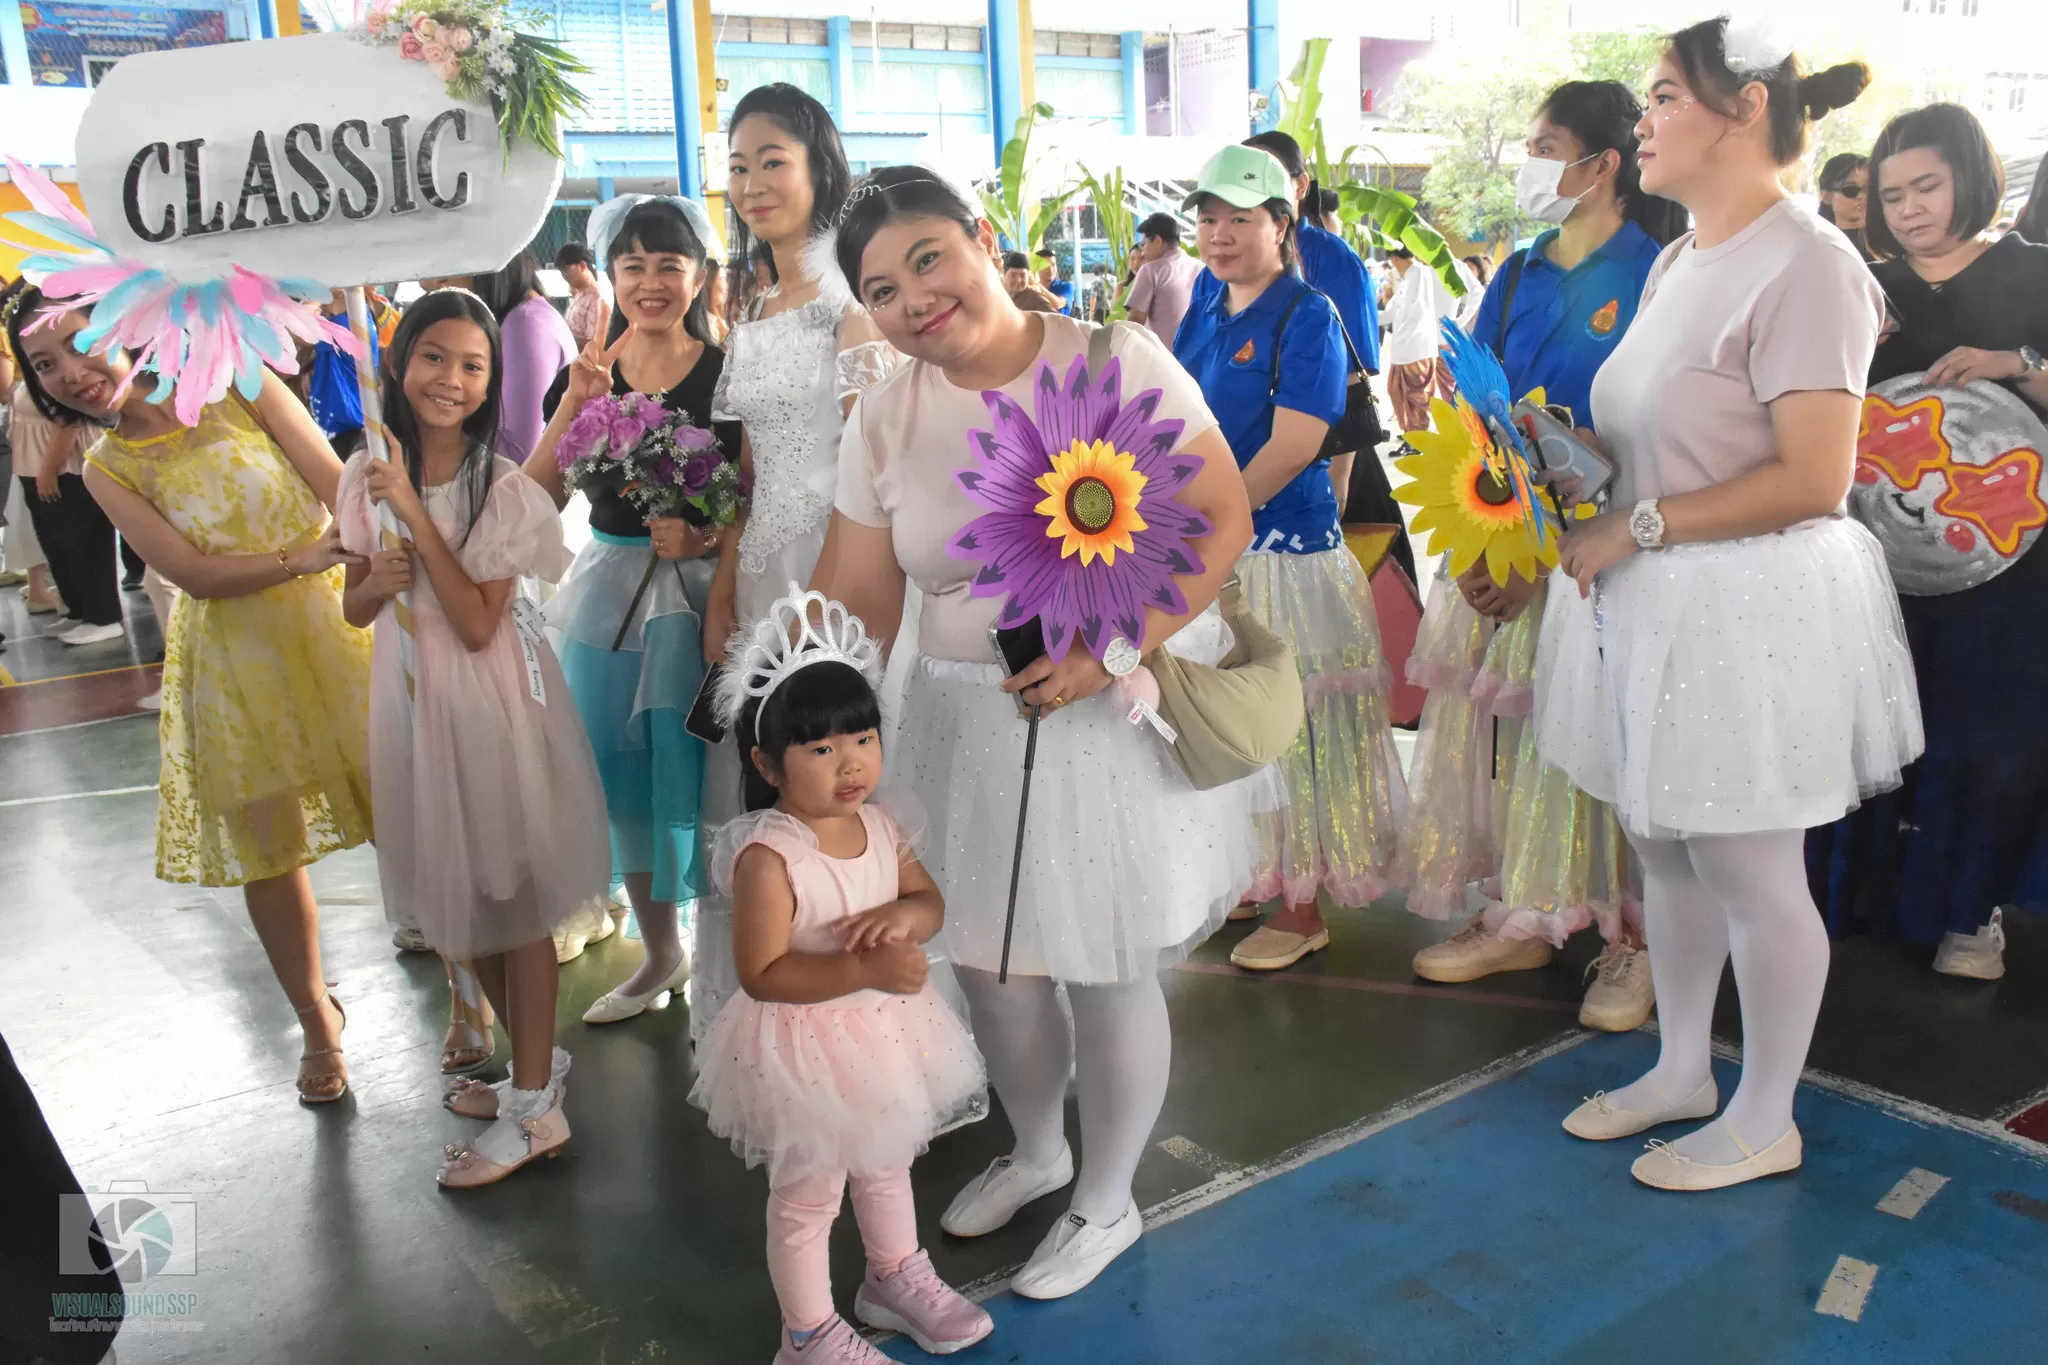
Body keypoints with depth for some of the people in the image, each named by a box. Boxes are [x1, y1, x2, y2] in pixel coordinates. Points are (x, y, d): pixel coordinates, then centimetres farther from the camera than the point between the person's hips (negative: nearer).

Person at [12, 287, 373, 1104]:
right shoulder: (108, 470, -1)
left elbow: (342, 488, -10)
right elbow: (194, 573, -12)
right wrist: (300, 557, -27)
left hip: (330, 619, -1)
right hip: (234, 661, 1)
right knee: (265, 849, 9)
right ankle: (317, 1023, 31)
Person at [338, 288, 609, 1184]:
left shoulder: (505, 491, -13)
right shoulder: (367, 477, 2)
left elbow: (479, 625, -19)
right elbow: (354, 611, 9)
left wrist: (417, 516, -23)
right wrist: (375, 584, -14)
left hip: (491, 700, -6)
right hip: (410, 698, 6)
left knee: (509, 896, 3)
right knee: (453, 899, 16)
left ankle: (533, 1108, 16)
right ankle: (536, 1059, 35)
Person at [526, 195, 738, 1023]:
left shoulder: (725, 374, -4)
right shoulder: (585, 375, 7)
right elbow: (537, 500, 0)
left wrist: (706, 536, -24)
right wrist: (573, 407, -11)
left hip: (700, 589, -4)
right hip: (611, 587, 4)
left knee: (693, 769, -5)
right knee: (621, 771, 10)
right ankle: (661, 954, 28)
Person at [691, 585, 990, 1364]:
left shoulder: (880, 827, -7)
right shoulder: (767, 855, -28)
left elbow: (931, 900, 4)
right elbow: (761, 974, -29)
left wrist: (903, 915, -20)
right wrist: (864, 969, -37)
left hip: (885, 1031, 7)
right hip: (805, 1045, -7)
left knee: (888, 1163, 28)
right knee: (808, 1196, 12)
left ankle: (896, 1278, 54)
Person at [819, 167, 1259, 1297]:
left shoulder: (1117, 363, -10)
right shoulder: (884, 420, 1)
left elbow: (1223, 521, -12)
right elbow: (852, 604, -1)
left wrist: (1110, 654, -23)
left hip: (1126, 708, -4)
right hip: (971, 723, 4)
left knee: (1109, 974, 6)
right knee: (987, 962, 14)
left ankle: (1106, 1204, 34)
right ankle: (1036, 1152, 46)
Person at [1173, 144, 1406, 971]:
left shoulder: (1307, 316, -9)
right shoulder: (1202, 318, 13)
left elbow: (1294, 444, -18)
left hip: (1283, 547, -7)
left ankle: (1302, 909, 12)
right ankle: (1246, 874, 31)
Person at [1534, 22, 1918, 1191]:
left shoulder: (1803, 263, -15)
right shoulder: (1678, 263, 12)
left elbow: (1813, 479, -21)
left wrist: (1639, 526, -19)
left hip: (1749, 610, -8)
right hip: (1653, 606, 8)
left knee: (1750, 874, 5)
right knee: (1666, 850, 17)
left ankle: (1765, 1122, 24)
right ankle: (1682, 1070, 36)